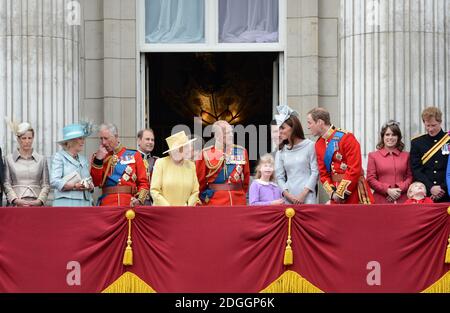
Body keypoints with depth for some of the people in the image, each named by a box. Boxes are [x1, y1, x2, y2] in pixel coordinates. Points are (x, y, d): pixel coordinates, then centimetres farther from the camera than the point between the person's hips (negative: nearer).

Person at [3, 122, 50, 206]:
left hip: (36, 204, 1)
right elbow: (7, 184, 4)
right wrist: (16, 200, -9)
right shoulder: (9, 159, 9)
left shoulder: (41, 159, 11)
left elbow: (46, 185, 9)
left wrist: (39, 200, -6)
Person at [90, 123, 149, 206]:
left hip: (130, 205, 0)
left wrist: (139, 199, -10)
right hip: (107, 205, 1)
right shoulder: (98, 157, 11)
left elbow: (143, 182, 6)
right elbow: (95, 182, 0)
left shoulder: (134, 155, 8)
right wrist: (98, 159, -7)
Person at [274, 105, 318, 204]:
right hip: (289, 199, 3)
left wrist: (303, 194, -8)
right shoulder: (281, 152, 12)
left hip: (307, 197, -3)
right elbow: (280, 177, 8)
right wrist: (289, 196, -8)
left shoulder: (309, 146, 3)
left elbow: (315, 172, 0)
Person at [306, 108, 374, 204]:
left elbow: (354, 170, -17)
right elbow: (323, 173, 11)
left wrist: (340, 193, -16)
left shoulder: (346, 137, -13)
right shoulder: (319, 144, 8)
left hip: (353, 192, -6)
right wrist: (332, 193, -6)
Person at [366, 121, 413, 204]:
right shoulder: (373, 156, 9)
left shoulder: (406, 156, 14)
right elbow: (371, 179, 3)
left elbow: (410, 177, 10)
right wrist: (388, 190, -8)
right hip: (381, 200, -1)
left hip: (402, 200, 1)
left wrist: (400, 189, -8)